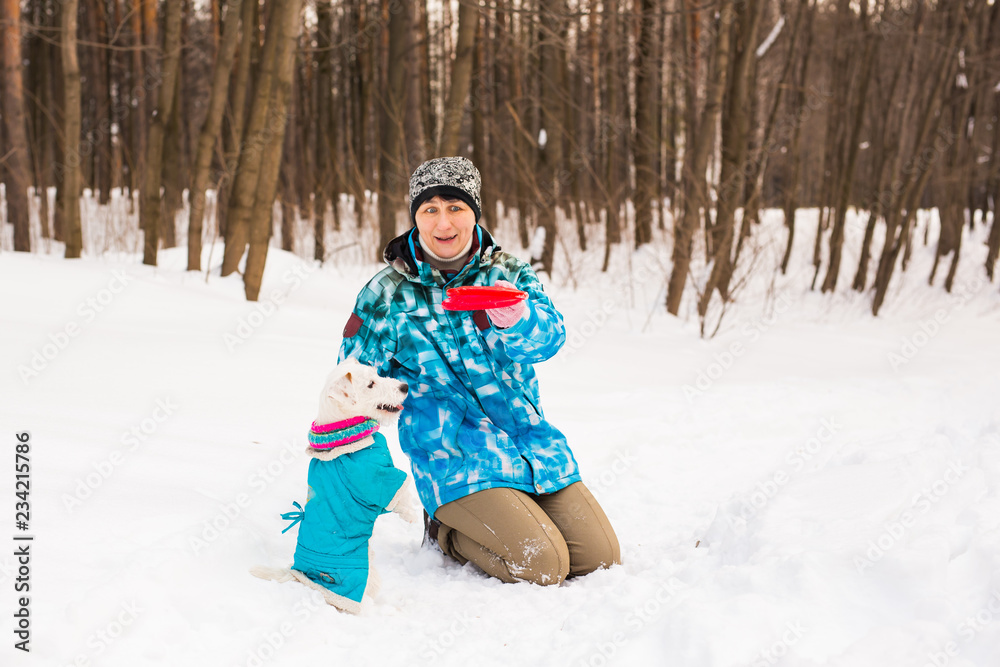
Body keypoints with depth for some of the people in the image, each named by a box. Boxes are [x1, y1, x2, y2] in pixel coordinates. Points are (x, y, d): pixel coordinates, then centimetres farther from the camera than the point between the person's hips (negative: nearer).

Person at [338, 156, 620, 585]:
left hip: (533, 446, 4)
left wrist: (515, 318, -40)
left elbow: (549, 338, -16)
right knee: (541, 566, -20)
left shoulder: (509, 273, 4)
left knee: (602, 558, -1)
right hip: (457, 460, -4)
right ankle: (447, 532, 7)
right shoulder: (389, 294, -2)